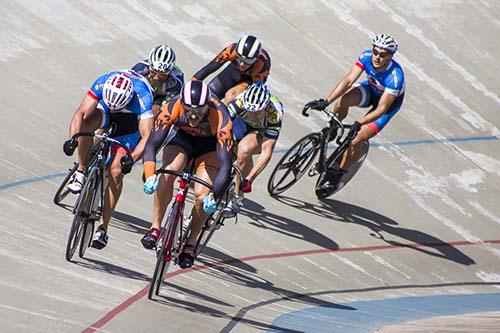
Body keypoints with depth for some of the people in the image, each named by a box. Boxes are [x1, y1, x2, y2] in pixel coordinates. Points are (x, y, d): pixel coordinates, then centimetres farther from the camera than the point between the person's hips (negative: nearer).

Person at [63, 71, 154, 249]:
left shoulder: (142, 96, -40)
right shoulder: (102, 84, -34)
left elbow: (147, 135, -42)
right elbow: (81, 113, -34)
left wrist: (132, 158, -56)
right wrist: (72, 138, -51)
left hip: (131, 122, -2)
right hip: (107, 119, 2)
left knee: (116, 171, -14)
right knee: (87, 122, -34)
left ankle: (103, 229, -7)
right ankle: (81, 171, -14)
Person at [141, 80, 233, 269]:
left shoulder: (221, 119, -39)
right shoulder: (172, 108, -34)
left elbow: (225, 166, -40)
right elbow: (151, 145, -34)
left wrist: (213, 196, -53)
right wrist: (149, 176, -50)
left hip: (210, 145, -1)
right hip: (182, 138, 1)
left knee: (202, 195, -21)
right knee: (167, 174, -29)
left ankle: (190, 244, 2)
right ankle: (155, 228, -15)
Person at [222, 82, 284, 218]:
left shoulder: (274, 114, -38)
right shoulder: (240, 102, -36)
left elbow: (266, 153, -38)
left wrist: (249, 179, -46)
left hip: (263, 132, -4)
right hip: (242, 122, 4)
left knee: (244, 150, -32)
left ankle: (238, 199, -18)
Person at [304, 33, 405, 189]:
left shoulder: (395, 76, -38)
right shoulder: (367, 57, -27)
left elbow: (381, 109, -38)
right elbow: (349, 79, -32)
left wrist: (358, 124, -49)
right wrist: (325, 101, -44)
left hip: (389, 101, -4)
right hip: (371, 90, 4)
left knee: (356, 141, -15)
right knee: (343, 99, -31)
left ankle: (338, 176, 7)